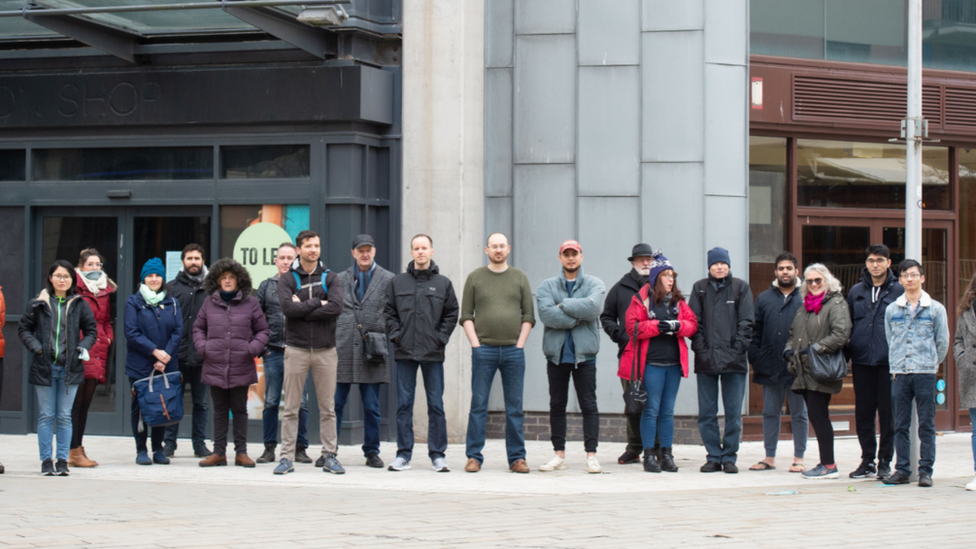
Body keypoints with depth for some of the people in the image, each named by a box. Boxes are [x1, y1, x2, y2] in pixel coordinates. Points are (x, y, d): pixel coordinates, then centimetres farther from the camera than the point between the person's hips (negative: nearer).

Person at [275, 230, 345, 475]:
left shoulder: (330, 278, 6)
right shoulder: (287, 279, 4)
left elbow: (336, 307, -11)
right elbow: (288, 307, -13)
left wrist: (303, 309, -11)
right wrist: (318, 303, -12)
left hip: (325, 350, 1)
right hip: (296, 349, -1)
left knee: (327, 408, 4)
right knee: (291, 408, 0)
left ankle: (330, 457, 10)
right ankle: (287, 457, 4)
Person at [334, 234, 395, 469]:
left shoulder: (388, 280, 5)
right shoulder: (340, 279, 11)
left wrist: (387, 336, -5)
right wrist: (330, 342, 6)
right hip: (342, 350, 1)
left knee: (371, 407, 4)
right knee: (335, 403, 2)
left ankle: (372, 452, 12)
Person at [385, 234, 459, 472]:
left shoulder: (443, 283, 5)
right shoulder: (398, 282, 8)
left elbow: (452, 314, 7)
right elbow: (389, 312, 11)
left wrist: (441, 337, -2)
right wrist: (396, 335, -1)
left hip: (433, 354, -1)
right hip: (405, 353, 1)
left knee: (436, 405, 1)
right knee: (403, 404, 2)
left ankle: (438, 455, 7)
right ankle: (403, 454, 7)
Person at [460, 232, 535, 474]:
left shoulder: (520, 278, 10)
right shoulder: (475, 277, 7)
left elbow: (528, 316, 9)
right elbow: (466, 315, 5)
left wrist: (520, 344, -1)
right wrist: (476, 344, -5)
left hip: (514, 351, 1)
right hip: (484, 351, -1)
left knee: (514, 407, 3)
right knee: (478, 405, -2)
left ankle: (517, 457, 6)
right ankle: (474, 456, 1)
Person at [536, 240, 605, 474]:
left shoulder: (594, 284, 5)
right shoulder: (548, 286, 7)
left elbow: (593, 307, -16)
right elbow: (546, 314, -11)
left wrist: (563, 305, -11)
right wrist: (577, 316, -13)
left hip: (584, 352, -2)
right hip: (556, 352, 2)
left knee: (589, 405, -3)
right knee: (557, 405, 6)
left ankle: (591, 454, -1)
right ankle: (559, 454, 13)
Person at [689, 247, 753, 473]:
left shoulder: (741, 288, 7)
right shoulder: (700, 289, 10)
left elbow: (746, 322, 3)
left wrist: (738, 349, -8)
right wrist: (701, 349, -5)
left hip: (733, 361, -1)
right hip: (706, 360, 1)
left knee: (733, 413, 0)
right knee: (706, 413, 2)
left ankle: (729, 457, 7)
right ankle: (713, 457, 10)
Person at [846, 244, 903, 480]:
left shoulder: (898, 291, 1)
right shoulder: (856, 292, 12)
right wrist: (847, 354, 9)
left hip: (888, 362, -4)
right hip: (861, 362, 4)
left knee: (888, 413, 1)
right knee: (863, 413, 7)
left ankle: (885, 461, 8)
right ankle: (867, 460, 15)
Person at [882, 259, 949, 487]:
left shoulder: (935, 309, 2)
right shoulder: (892, 310, 9)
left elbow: (943, 343, 7)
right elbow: (889, 341, 14)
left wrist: (929, 364, 10)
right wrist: (895, 367, 8)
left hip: (925, 374, -2)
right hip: (899, 374, 2)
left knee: (926, 425, -1)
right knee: (901, 426, 4)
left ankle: (925, 471, 2)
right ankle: (902, 469, 9)